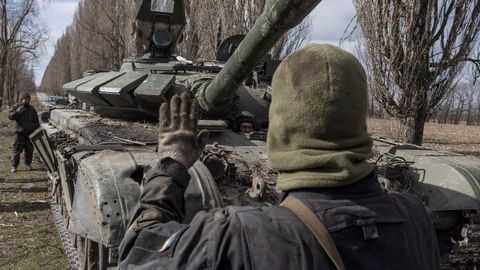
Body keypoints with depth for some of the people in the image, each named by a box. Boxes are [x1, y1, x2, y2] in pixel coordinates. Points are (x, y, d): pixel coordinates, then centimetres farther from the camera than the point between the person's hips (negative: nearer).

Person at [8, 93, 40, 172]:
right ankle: (14, 166, 0)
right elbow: (10, 116, -9)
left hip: (30, 132, 3)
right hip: (20, 132, -3)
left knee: (29, 150, 6)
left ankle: (27, 164, 19)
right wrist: (17, 111, -24)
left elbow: (36, 121, 15)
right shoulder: (16, 107, 3)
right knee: (17, 150, -4)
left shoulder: (32, 109, 12)